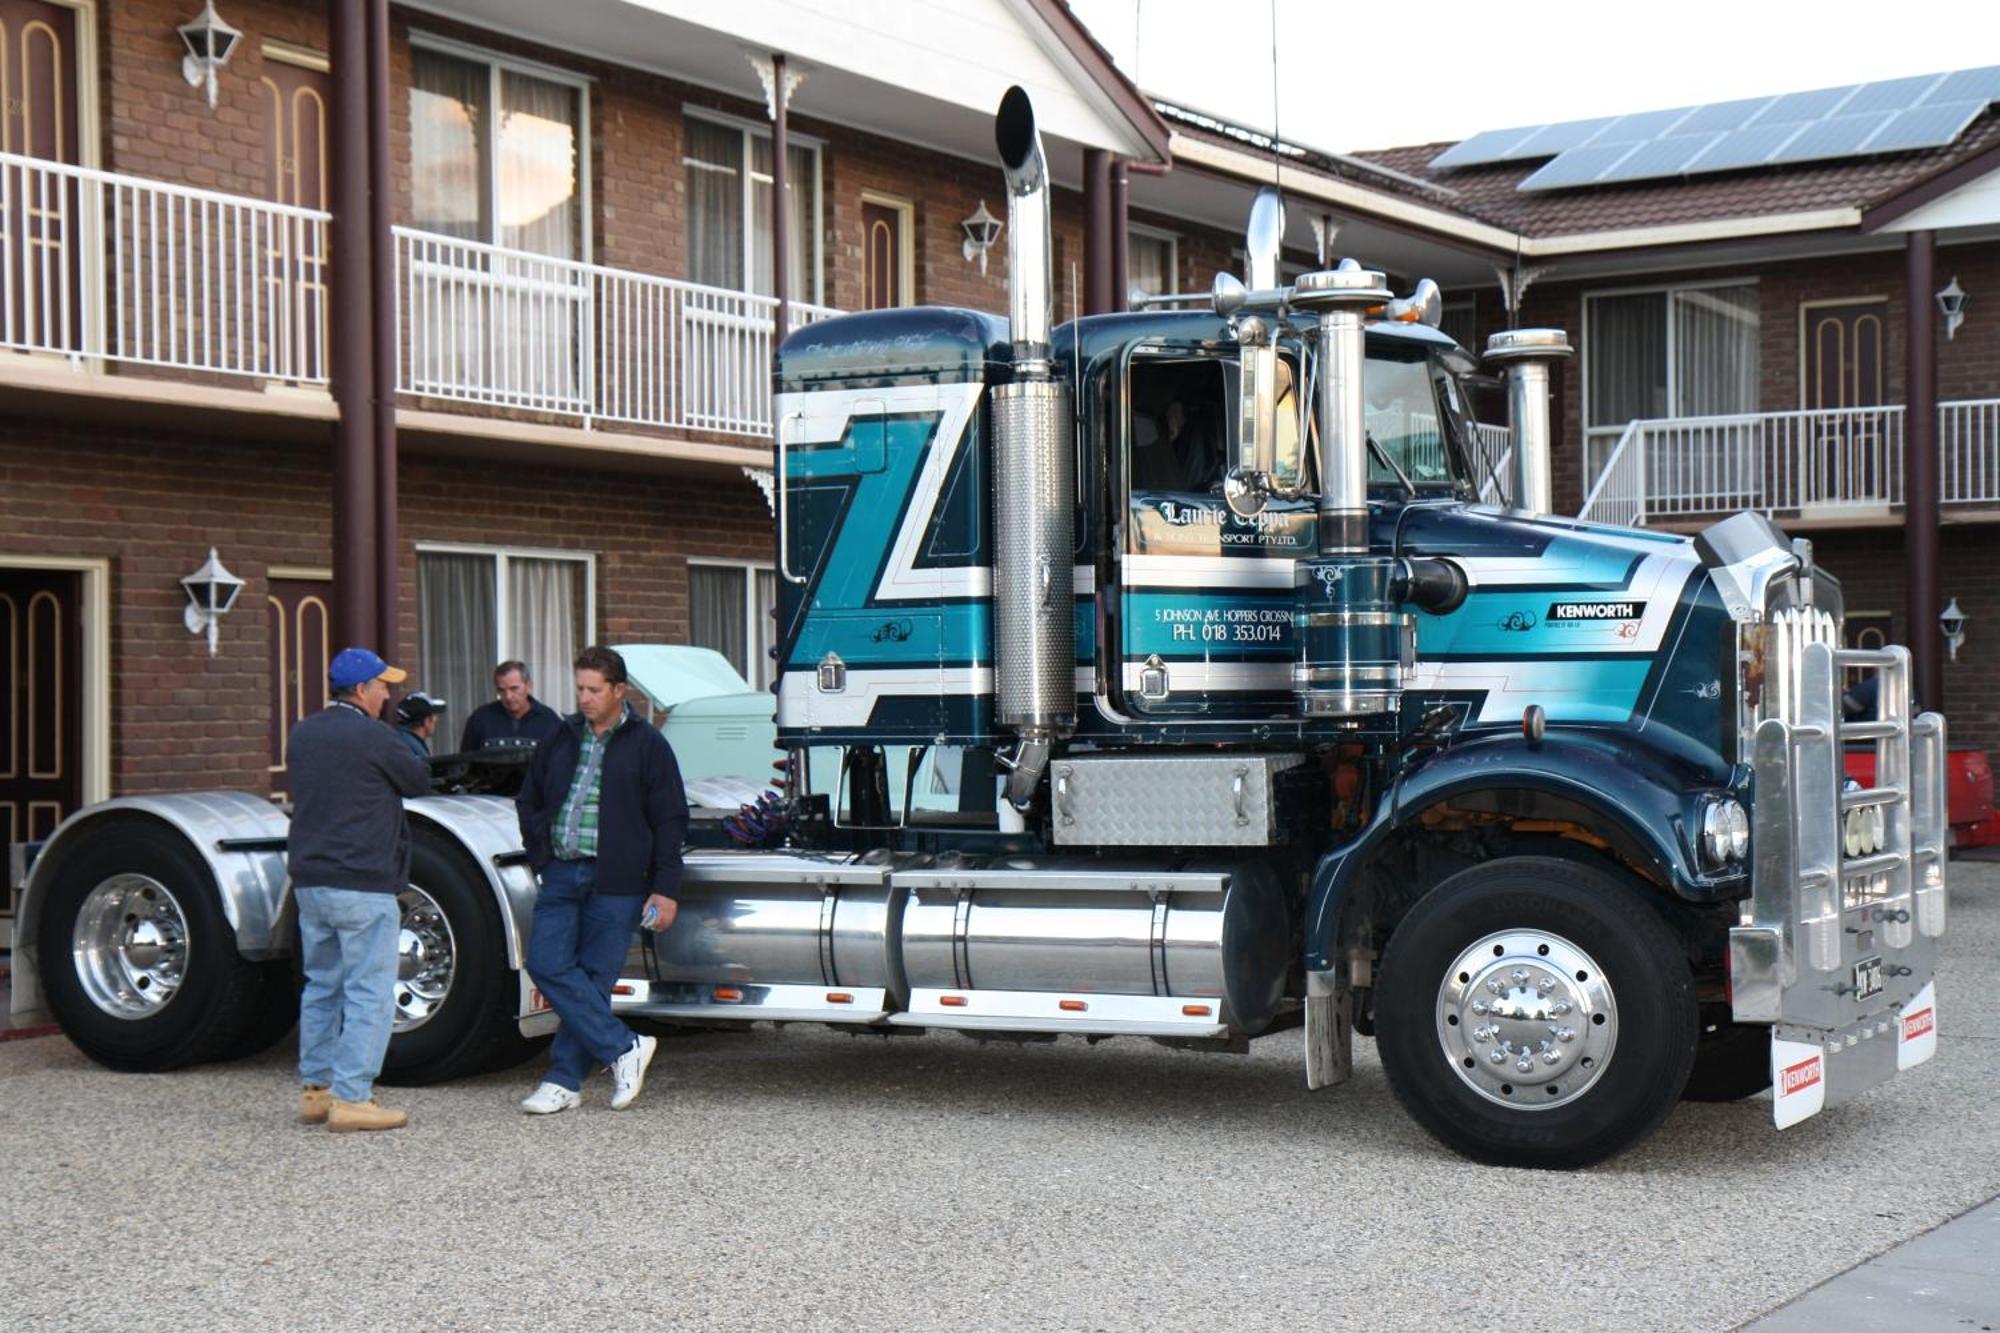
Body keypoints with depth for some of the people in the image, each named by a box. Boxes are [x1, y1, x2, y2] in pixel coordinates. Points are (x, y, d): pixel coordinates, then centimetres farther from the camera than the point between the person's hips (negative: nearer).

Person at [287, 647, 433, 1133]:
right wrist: (399, 743, 14)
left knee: (321, 986, 17)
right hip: (361, 882, -8)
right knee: (369, 992, -4)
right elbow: (419, 781, -2)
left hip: (309, 879, 8)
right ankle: (350, 1098, -7)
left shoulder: (302, 734, 10)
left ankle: (316, 1088, 21)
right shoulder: (372, 737, -13)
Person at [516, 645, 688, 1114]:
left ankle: (565, 1080, 8)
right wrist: (541, 852, 12)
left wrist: (665, 889, -7)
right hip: (561, 875, 5)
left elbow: (670, 820, -1)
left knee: (594, 978, -1)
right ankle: (624, 1049, -1)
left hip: (614, 882, -5)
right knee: (547, 963, -7)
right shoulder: (562, 738, 13)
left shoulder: (647, 745, 0)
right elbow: (528, 799, 25)